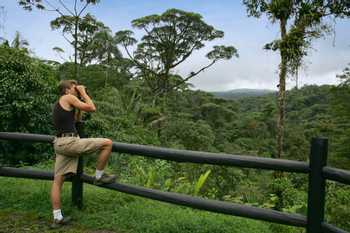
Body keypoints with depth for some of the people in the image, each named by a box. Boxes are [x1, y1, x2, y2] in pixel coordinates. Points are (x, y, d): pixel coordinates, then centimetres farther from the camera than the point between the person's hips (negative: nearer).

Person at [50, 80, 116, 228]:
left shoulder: (59, 104, 24)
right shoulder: (68, 98, -3)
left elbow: (76, 118, 33)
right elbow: (92, 108, -7)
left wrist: (79, 98, 28)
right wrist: (83, 93, 6)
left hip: (60, 144, 10)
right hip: (69, 141, -10)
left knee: (58, 180, 9)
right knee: (107, 143, -6)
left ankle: (57, 218, 16)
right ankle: (99, 176, 7)